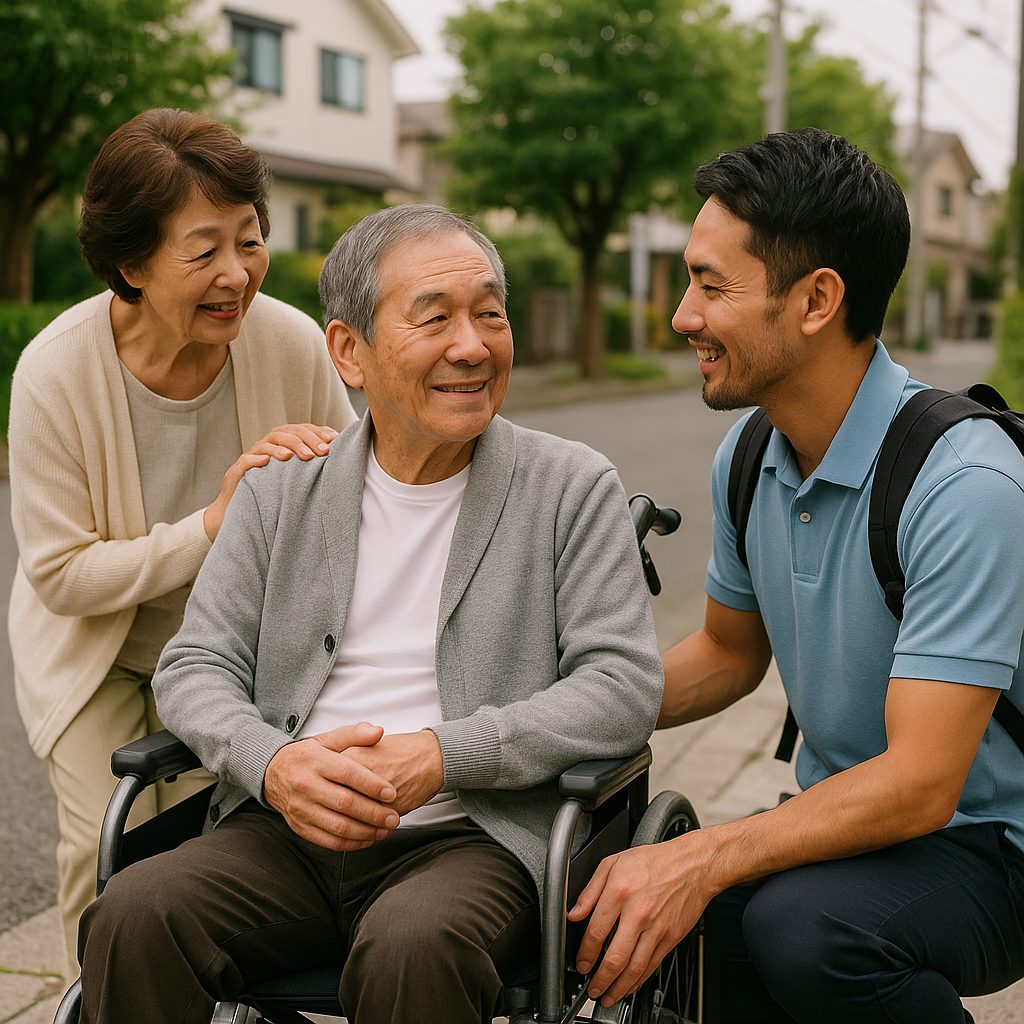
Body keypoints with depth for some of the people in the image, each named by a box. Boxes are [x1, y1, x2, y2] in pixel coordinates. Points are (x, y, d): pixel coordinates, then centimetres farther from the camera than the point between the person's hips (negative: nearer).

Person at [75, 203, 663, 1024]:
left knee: (412, 949, -35)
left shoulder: (575, 488, 3)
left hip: (476, 838, -3)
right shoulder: (279, 493, 12)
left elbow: (626, 686, -4)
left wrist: (441, 756, -16)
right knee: (134, 915, -24)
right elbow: (194, 666, 10)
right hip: (290, 834, 3)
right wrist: (272, 762, -13)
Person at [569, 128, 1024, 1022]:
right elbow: (729, 653, 15)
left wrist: (701, 861, -34)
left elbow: (918, 785, -27)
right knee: (613, 924, -18)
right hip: (842, 817, 6)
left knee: (802, 925, -34)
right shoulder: (747, 461, 0)